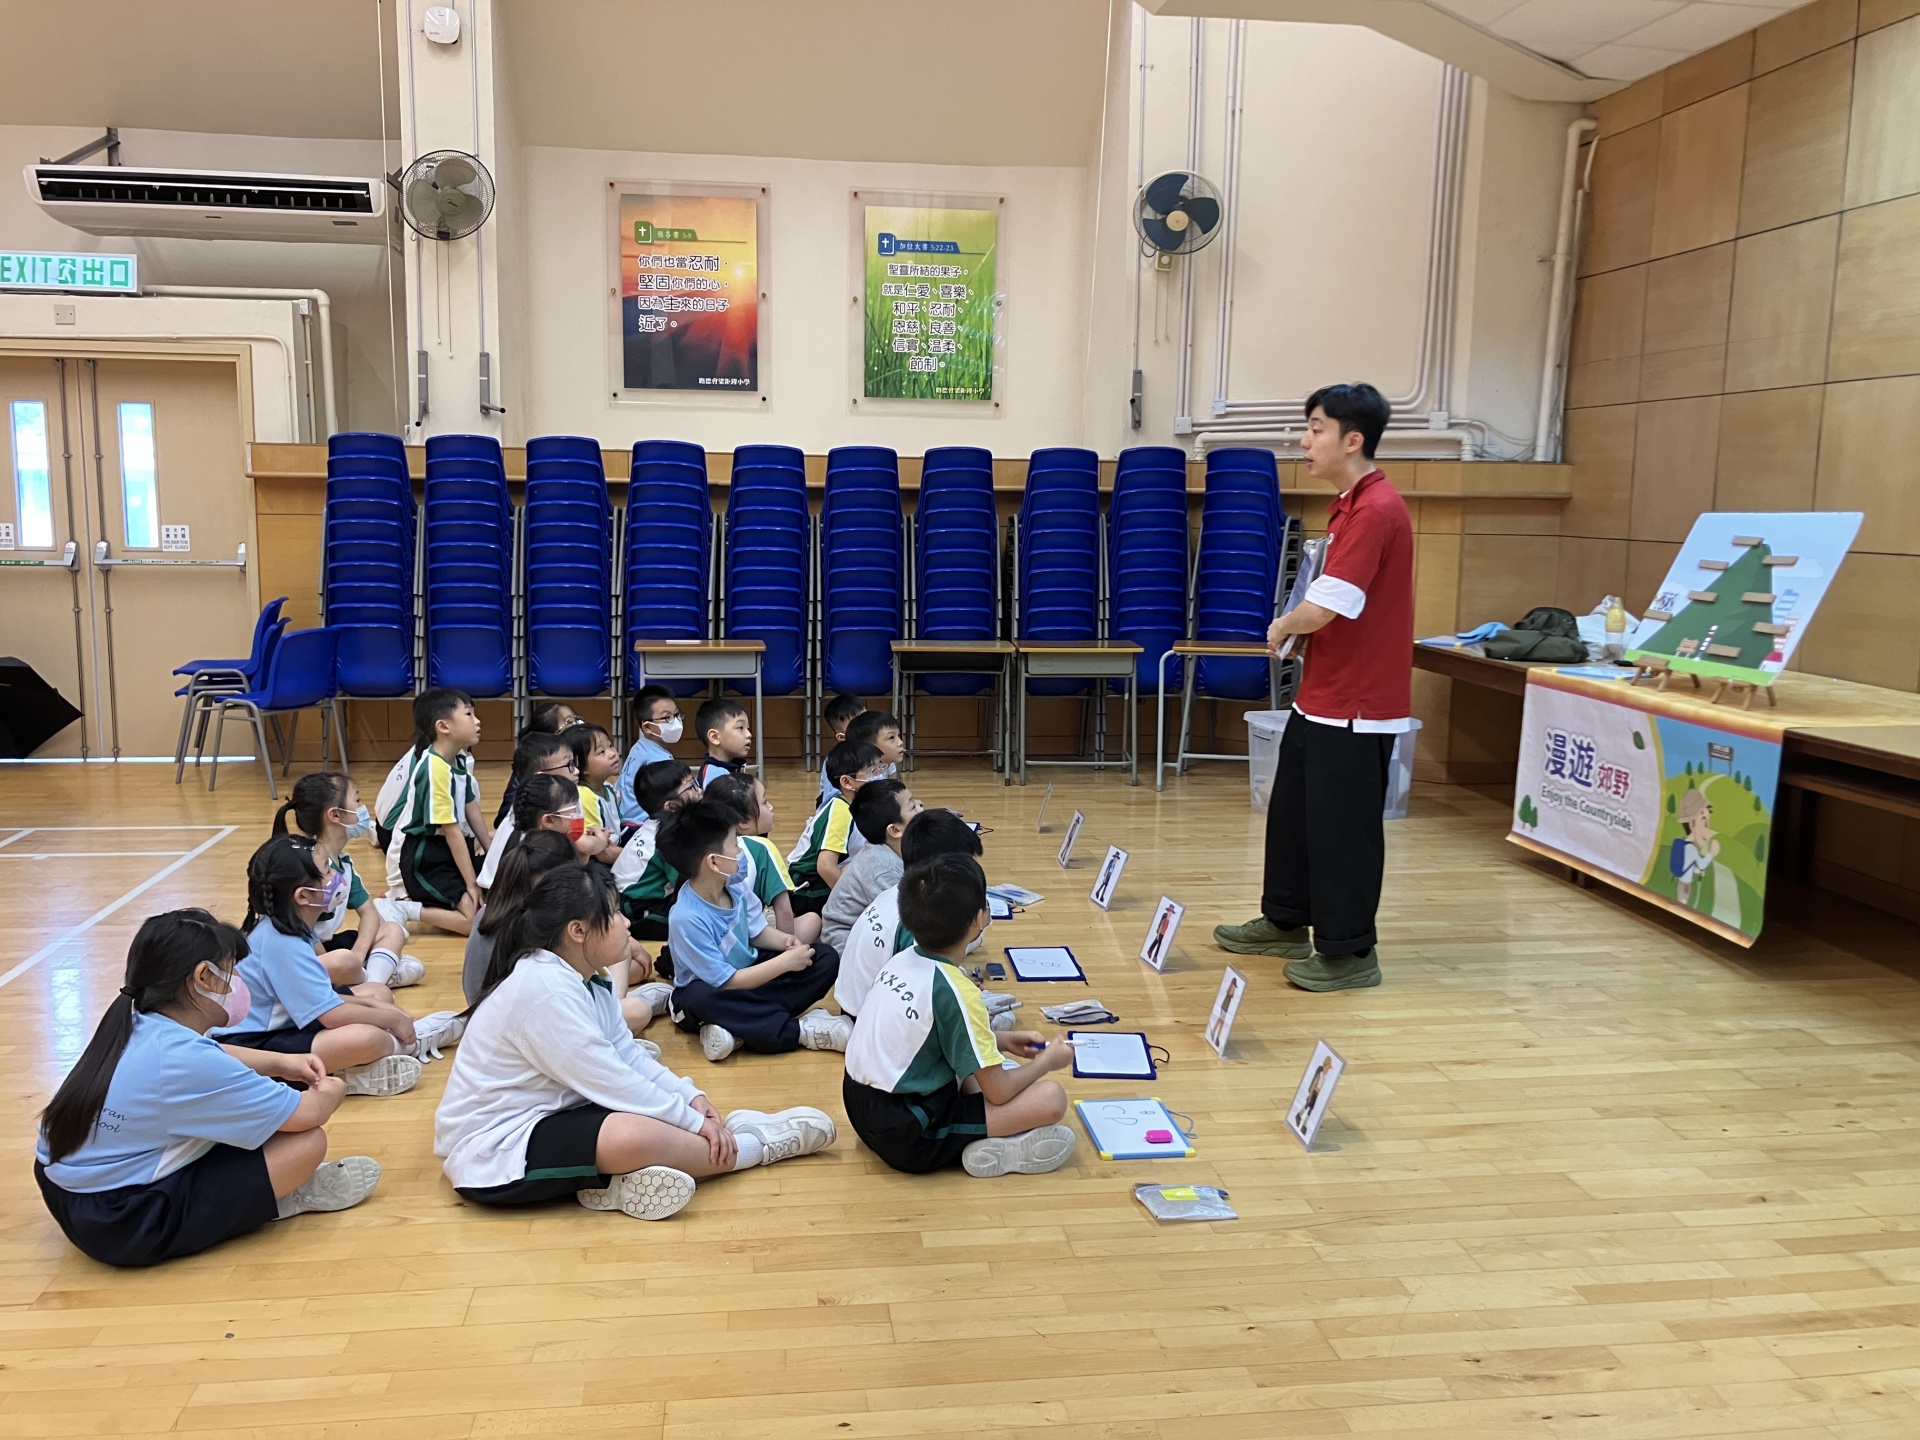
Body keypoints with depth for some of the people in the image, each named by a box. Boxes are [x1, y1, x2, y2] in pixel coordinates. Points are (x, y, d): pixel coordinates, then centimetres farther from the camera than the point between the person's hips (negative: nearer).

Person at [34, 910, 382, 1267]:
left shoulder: (135, 1025, 1)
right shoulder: (186, 1061, -25)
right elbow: (306, 1115, -17)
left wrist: (281, 1063, 12)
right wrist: (331, 1092, 5)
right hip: (128, 1225, -10)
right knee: (308, 1141, -14)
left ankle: (263, 1188, 11)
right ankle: (285, 1195, 15)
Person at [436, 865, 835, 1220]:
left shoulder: (584, 979, 4)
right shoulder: (545, 989, -26)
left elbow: (629, 1055, 6)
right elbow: (610, 1081, -24)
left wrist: (693, 1097, -8)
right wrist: (695, 1121, -17)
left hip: (538, 1119, 11)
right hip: (493, 1152, -11)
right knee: (636, 1134, -30)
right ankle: (764, 1144, -10)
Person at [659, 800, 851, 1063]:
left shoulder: (735, 886, -9)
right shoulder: (687, 918, -29)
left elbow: (757, 931, 7)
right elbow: (726, 983, -26)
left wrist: (786, 942, -15)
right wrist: (785, 962, -25)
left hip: (749, 974, 7)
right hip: (711, 991, -7)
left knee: (826, 958, -6)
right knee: (700, 1000, -42)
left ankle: (738, 1028, -22)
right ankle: (803, 1029, -29)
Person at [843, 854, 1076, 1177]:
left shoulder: (903, 960, 1)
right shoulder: (955, 992, -20)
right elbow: (998, 1092, -13)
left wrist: (1002, 1041, 17)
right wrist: (1047, 1061, 4)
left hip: (864, 1112, 8)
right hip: (910, 1138, -8)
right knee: (1051, 1097, -9)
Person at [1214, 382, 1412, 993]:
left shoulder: (1376, 509, -21)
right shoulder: (1350, 504, 12)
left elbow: (1324, 606, -25)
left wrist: (1281, 626, -5)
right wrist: (1294, 631, 2)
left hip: (1356, 705, -10)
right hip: (1321, 696, 10)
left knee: (1342, 828, 2)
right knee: (1291, 809, 19)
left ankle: (1349, 952, 16)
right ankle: (1286, 922, 35)